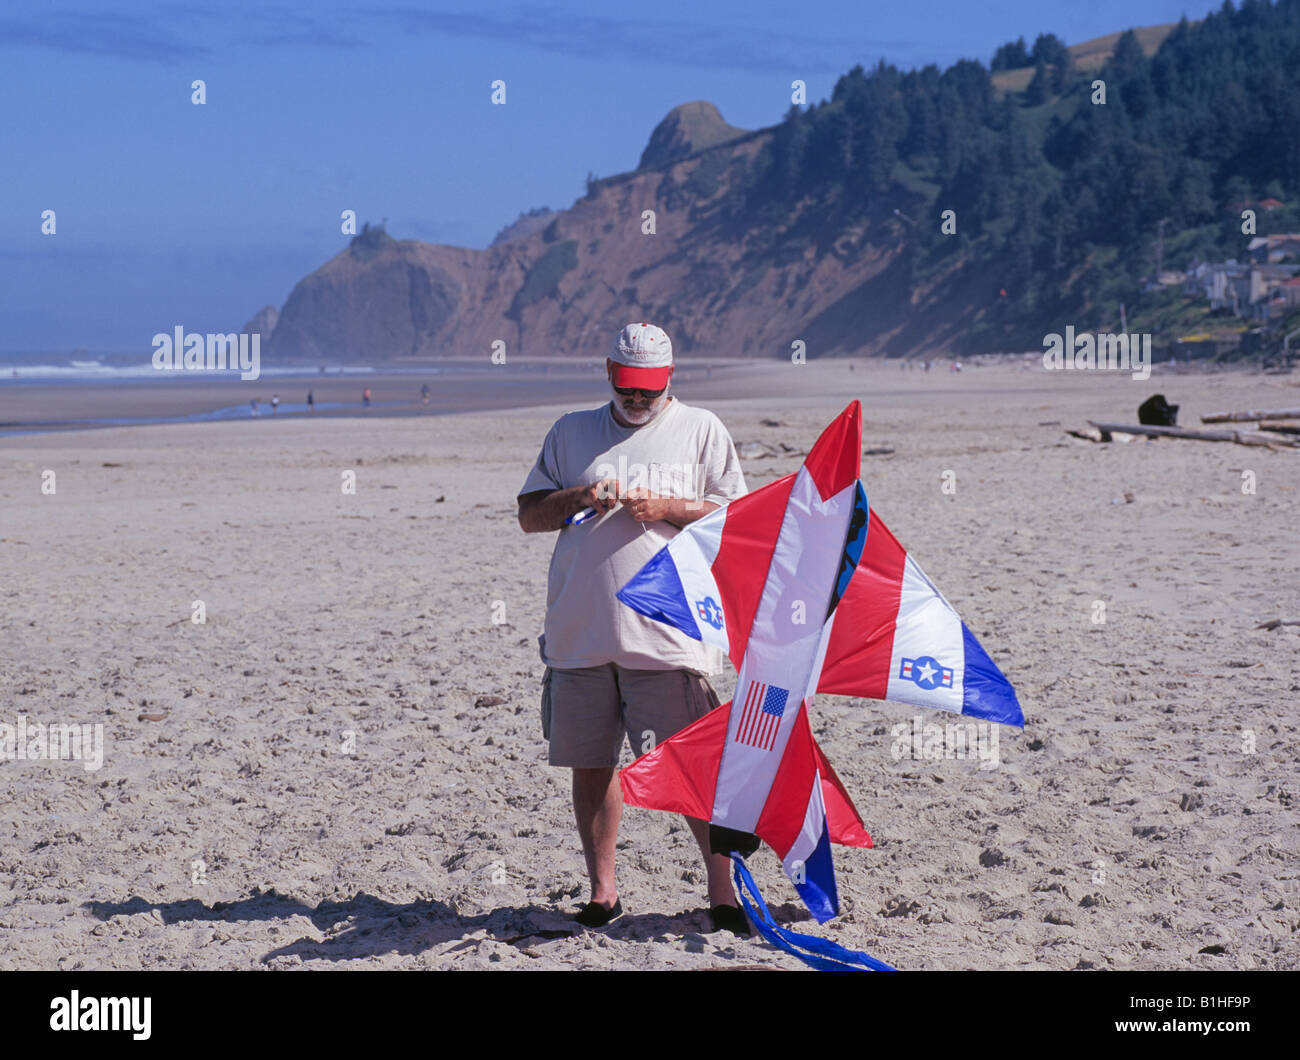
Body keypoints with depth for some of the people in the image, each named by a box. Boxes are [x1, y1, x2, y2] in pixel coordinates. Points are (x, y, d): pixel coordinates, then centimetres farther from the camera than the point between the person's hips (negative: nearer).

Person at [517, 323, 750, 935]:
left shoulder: (700, 429, 9)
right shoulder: (571, 431, 16)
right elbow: (529, 516, 14)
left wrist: (665, 507, -10)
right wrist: (579, 497, -5)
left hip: (665, 631, -3)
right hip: (579, 629, 3)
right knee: (590, 765, 7)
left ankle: (721, 891, 4)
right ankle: (601, 892, 17)